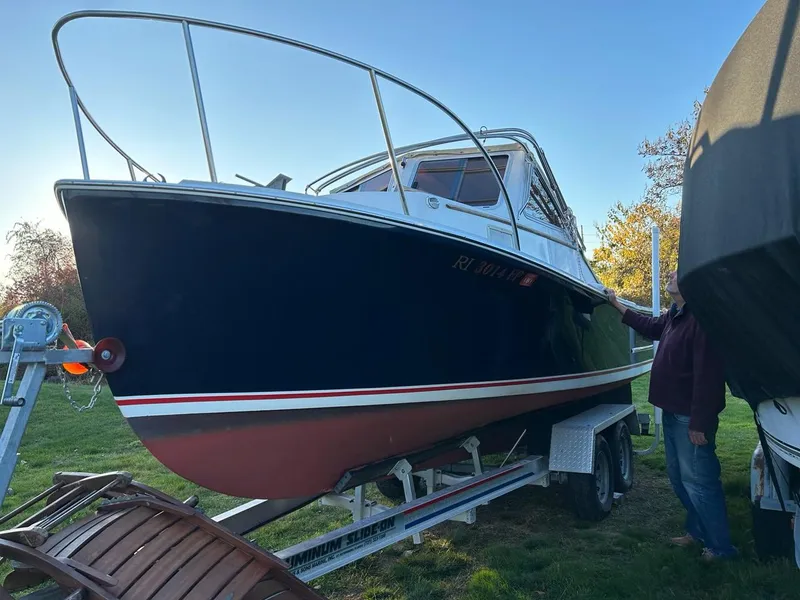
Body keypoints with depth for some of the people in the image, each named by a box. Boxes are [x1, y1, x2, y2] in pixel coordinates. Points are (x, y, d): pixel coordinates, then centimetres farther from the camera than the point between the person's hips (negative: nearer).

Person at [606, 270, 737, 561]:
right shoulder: (675, 314, 7)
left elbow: (707, 376, -27)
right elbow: (650, 326, 30)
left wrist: (699, 423, -26)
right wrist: (617, 305, 34)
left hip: (691, 417, -10)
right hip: (673, 412, 10)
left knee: (697, 480, -1)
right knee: (678, 477, 20)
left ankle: (720, 546, 14)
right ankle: (698, 531, 35)